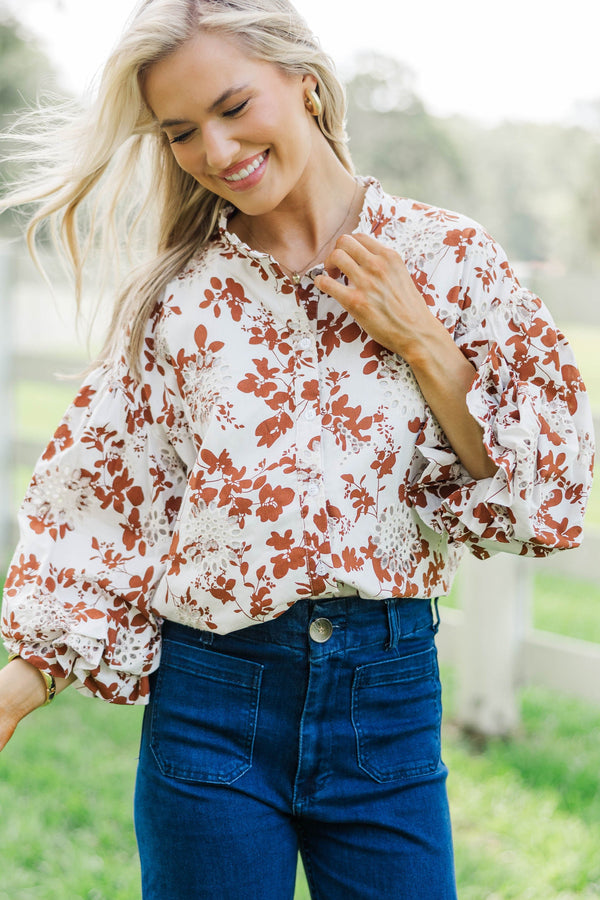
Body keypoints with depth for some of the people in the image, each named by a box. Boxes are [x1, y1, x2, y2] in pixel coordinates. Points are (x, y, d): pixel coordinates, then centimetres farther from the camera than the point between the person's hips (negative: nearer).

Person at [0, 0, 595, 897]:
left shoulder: (444, 255, -1)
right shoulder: (178, 295, 0)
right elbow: (103, 494, 2)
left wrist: (423, 344, -11)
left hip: (389, 696, 0)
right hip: (209, 701, 0)